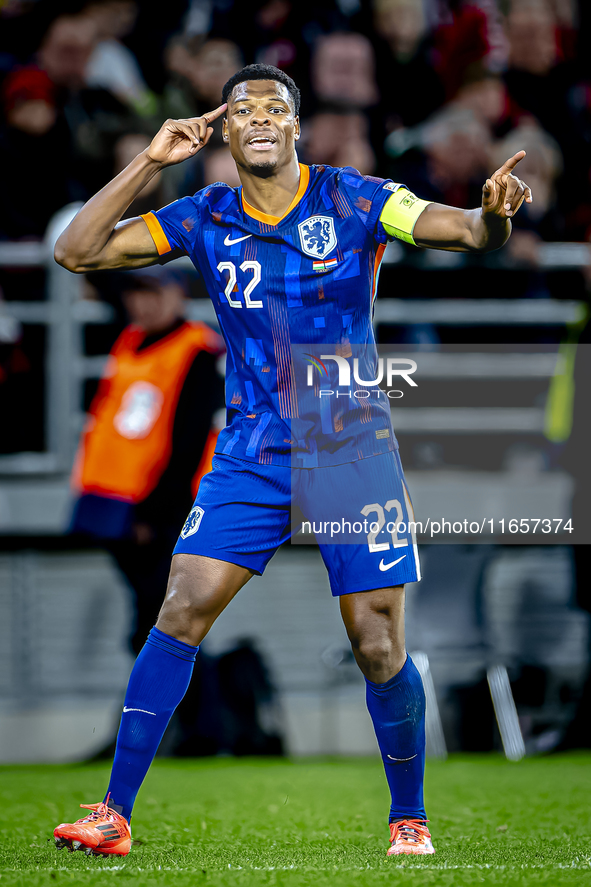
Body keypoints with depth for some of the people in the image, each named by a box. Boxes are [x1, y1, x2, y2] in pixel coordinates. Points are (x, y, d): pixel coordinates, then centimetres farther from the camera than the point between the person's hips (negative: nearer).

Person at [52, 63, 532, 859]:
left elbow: (467, 231, -16)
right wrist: (150, 162, -7)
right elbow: (77, 252, 1)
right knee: (180, 614, -9)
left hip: (355, 452, -2)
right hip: (252, 455, 2)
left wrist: (494, 213, -40)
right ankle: (115, 815, -5)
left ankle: (409, 818, 17)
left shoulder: (353, 201, -6)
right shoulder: (205, 219, 3)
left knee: (379, 647, -3)